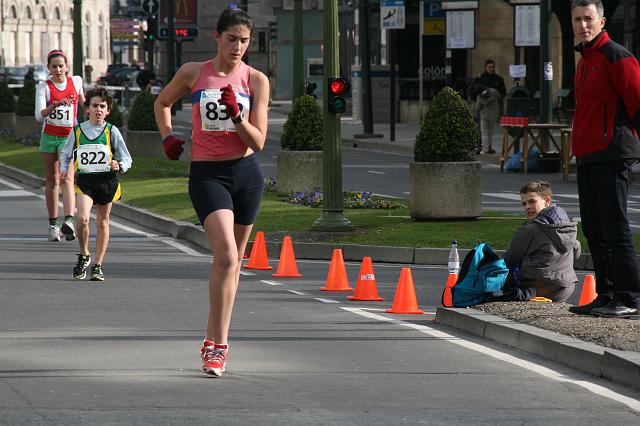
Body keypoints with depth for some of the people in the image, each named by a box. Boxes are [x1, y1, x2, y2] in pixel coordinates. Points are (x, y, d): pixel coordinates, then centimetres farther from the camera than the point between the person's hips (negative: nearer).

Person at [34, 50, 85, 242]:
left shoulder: (76, 81, 2)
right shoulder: (43, 87, -5)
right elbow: (39, 115, -19)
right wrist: (56, 104, -33)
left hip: (69, 137, -1)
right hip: (49, 137, 1)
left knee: (66, 179, -17)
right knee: (51, 180, 7)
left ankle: (69, 220, -33)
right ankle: (53, 224, 14)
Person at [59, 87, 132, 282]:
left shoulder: (111, 131, 1)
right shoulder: (78, 131, 4)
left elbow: (127, 159, 5)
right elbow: (65, 154, 20)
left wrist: (119, 166, -16)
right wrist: (64, 169, 1)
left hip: (106, 180, 0)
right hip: (84, 180, 0)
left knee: (102, 222, 8)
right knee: (82, 218, -20)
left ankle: (98, 266, 18)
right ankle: (84, 255, 4)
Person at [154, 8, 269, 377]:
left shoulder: (256, 80, 0)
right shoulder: (193, 73, 1)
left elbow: (258, 142, -4)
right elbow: (162, 103, 21)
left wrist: (236, 116, -20)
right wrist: (168, 137, 6)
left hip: (247, 173, 2)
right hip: (207, 174, -2)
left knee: (233, 260, 11)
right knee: (227, 256, -19)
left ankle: (213, 339, 26)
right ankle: (219, 345, -18)